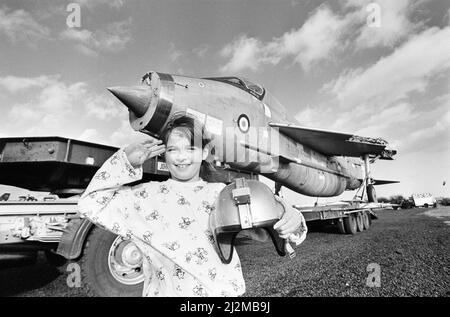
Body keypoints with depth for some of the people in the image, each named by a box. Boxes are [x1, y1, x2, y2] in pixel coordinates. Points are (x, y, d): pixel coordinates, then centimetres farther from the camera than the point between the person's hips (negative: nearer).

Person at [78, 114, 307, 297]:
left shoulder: (223, 194, 5)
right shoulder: (148, 195, 4)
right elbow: (92, 205, 4)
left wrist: (290, 220, -22)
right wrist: (125, 161, -3)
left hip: (222, 290, 1)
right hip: (165, 291, 0)